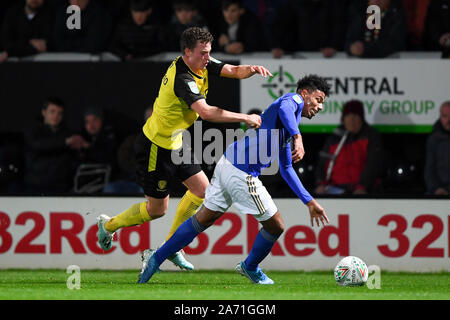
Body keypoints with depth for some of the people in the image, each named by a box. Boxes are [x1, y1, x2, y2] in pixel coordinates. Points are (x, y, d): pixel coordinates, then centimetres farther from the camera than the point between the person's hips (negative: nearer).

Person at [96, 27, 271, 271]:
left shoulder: (202, 65, -3)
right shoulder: (182, 79, -32)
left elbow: (233, 71, -6)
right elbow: (206, 112, -41)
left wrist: (251, 69, -30)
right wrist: (245, 118, -38)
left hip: (176, 143, 9)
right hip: (156, 147, -9)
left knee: (201, 189, 6)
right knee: (157, 209, 3)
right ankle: (109, 225, 28)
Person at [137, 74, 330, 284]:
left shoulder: (287, 129, 26)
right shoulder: (294, 99, -2)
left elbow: (286, 170, 32)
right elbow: (284, 108, -29)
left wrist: (309, 202, 31)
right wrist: (297, 137, -40)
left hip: (227, 164, 10)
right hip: (242, 174, -10)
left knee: (202, 220, 19)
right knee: (276, 226, 6)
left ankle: (156, 259, 22)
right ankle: (250, 267, 28)